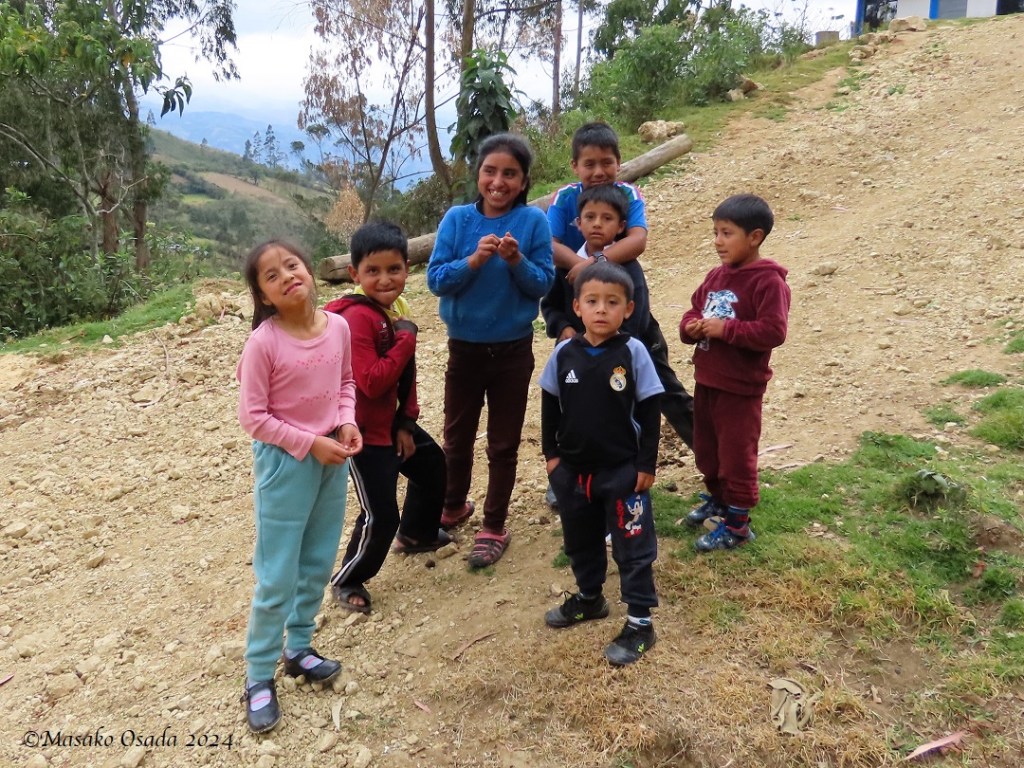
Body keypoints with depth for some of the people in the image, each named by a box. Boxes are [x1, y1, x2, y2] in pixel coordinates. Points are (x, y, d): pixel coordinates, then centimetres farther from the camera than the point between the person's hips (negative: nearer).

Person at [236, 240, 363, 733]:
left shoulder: (338, 327, -5)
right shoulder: (263, 343, -19)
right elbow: (252, 416, -15)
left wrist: (347, 423, -6)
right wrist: (310, 443, -18)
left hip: (332, 460, 5)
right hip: (285, 463, -5)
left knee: (318, 564, 18)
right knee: (277, 576, 3)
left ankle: (299, 649, 39)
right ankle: (258, 676, 22)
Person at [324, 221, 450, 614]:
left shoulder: (397, 308, 3)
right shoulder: (357, 317, -25)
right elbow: (372, 382, -32)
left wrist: (406, 422, 3)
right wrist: (406, 339, -26)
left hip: (394, 422, 10)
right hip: (366, 431, -9)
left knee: (433, 466, 28)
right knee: (379, 515, -5)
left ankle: (416, 533, 52)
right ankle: (347, 581, 19)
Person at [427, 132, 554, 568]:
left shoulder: (533, 221, -8)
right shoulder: (457, 218, -5)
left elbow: (544, 283, -8)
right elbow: (436, 280, -10)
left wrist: (517, 261, -25)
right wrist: (473, 260, -25)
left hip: (513, 349, -2)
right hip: (464, 347, 2)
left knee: (503, 444, 10)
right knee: (457, 437, 17)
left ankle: (494, 527, 26)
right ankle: (453, 508, 41)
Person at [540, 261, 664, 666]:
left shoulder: (633, 352, -12)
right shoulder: (564, 353, -4)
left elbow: (649, 411, -8)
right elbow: (550, 406, 6)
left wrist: (646, 464, -8)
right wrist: (551, 453, 4)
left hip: (623, 469, -4)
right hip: (573, 467, 4)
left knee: (633, 545, 4)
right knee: (580, 539, 21)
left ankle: (640, 623, 16)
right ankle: (589, 597, 42)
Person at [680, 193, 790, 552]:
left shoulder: (768, 281, -16)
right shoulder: (716, 276, 7)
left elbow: (774, 332, -25)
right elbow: (693, 310, 14)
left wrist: (725, 328, -24)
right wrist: (690, 327, -8)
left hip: (740, 388, -8)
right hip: (706, 381, 8)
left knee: (737, 455, 5)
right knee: (705, 449, 20)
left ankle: (736, 524, 19)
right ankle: (717, 499, 43)